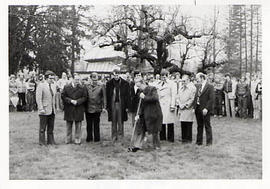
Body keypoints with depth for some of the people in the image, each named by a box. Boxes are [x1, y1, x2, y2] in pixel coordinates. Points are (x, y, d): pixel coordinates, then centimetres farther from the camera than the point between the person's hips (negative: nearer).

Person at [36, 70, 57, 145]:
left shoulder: (53, 86, 13)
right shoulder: (41, 85, -8)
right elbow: (38, 98, -12)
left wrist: (54, 108, 14)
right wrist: (41, 109, -17)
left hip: (52, 111, 6)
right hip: (44, 111, -6)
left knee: (51, 127, 11)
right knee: (42, 128, 1)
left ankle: (50, 141, 19)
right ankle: (42, 142, 10)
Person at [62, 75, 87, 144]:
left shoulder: (82, 88, 3)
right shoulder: (66, 87, 3)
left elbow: (84, 97, -1)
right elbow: (63, 96, -1)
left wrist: (77, 101, -14)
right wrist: (70, 101, -13)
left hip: (79, 109, -1)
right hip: (68, 109, 1)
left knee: (78, 125, 4)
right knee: (68, 125, 10)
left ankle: (77, 139, 13)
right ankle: (68, 139, 20)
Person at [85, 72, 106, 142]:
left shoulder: (101, 86, 0)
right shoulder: (87, 86, 5)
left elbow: (104, 97, 0)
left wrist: (104, 107, -5)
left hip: (97, 108, -2)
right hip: (88, 108, 2)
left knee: (96, 124, 6)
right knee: (89, 124, 9)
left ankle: (96, 138, 17)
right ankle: (89, 138, 20)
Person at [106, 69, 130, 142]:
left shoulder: (125, 83, 0)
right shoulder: (109, 83, 4)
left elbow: (127, 95, 3)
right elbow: (107, 95, 6)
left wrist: (127, 106, -2)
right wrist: (107, 106, 1)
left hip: (121, 104, -1)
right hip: (112, 104, 1)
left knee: (120, 121, 3)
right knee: (113, 122, 8)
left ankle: (120, 135, 14)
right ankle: (114, 136, 16)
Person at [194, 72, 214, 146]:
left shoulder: (210, 87, -9)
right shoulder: (198, 86, 12)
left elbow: (211, 99, -15)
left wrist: (206, 108, -21)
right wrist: (194, 107, 4)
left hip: (205, 109, -6)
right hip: (198, 109, 7)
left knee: (207, 125, 3)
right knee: (199, 125, 13)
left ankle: (209, 141, 13)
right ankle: (199, 141, 22)